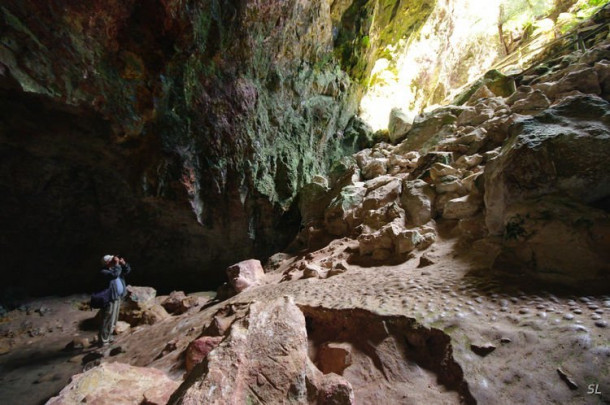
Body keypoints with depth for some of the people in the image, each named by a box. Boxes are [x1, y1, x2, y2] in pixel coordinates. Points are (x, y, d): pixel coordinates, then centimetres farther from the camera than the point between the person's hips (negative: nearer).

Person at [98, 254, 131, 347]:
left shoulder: (114, 268, 12)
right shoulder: (104, 272, -15)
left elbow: (127, 271, 16)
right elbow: (115, 274, -33)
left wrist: (124, 264, -1)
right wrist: (117, 264, -23)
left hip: (117, 298, 9)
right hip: (110, 299, -9)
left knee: (113, 322, 19)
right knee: (107, 322, -2)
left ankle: (107, 339, 33)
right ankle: (104, 342, 7)